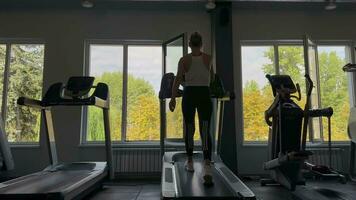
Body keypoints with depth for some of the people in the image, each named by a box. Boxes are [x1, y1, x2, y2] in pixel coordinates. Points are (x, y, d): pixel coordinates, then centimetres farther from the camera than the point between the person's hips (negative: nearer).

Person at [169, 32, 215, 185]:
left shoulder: (184, 60, -1)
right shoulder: (209, 58, 5)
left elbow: (178, 80, -9)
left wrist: (173, 98, -7)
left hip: (189, 95, 0)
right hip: (204, 95, 0)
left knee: (189, 129, 14)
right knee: (205, 130, -5)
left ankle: (190, 162, 25)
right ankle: (207, 166, -21)